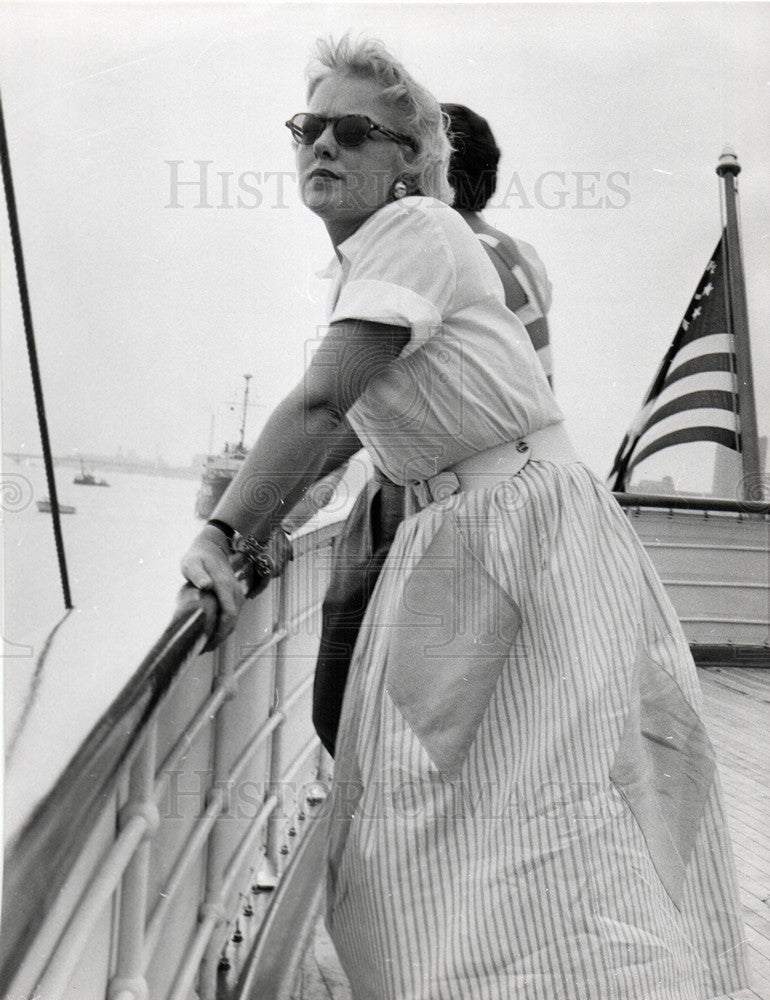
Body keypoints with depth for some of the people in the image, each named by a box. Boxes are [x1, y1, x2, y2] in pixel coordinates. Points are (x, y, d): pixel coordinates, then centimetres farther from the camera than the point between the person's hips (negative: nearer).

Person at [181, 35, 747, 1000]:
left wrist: (221, 536, -21)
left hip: (531, 529, -9)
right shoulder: (360, 266, 16)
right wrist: (251, 523, 16)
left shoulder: (416, 231, -11)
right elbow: (349, 425, 24)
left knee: (540, 828, -11)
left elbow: (321, 403, -21)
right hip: (443, 543, 9)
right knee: (424, 820, 11)